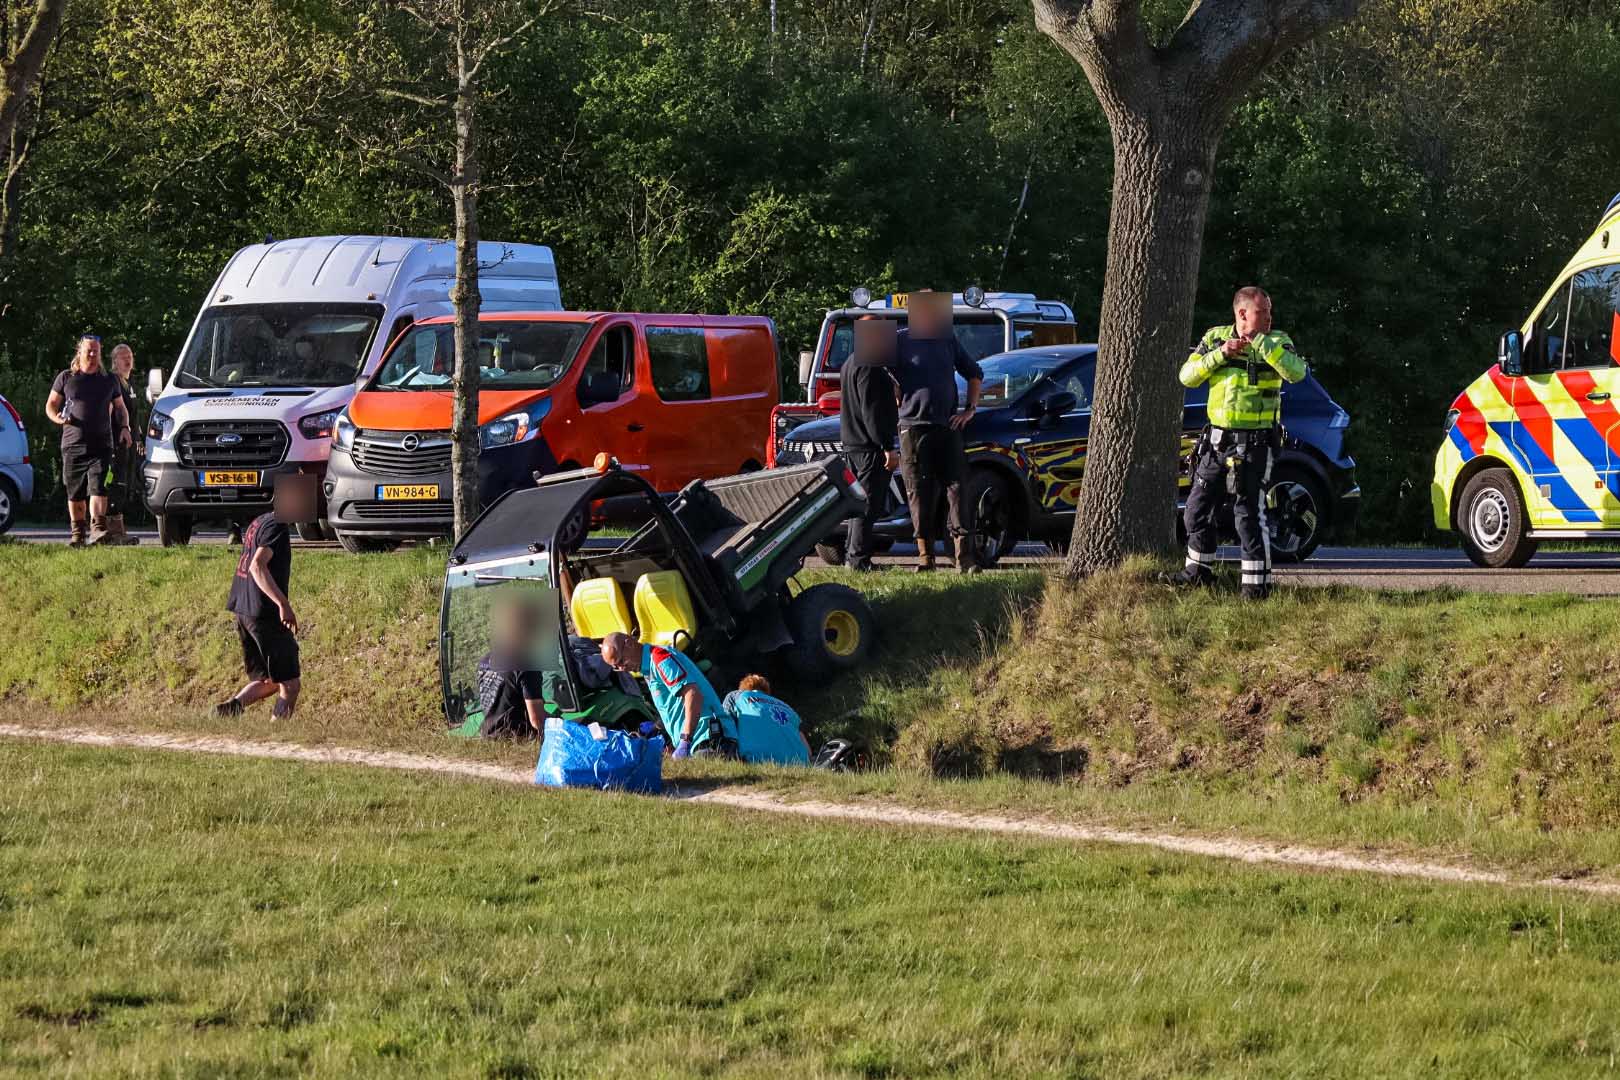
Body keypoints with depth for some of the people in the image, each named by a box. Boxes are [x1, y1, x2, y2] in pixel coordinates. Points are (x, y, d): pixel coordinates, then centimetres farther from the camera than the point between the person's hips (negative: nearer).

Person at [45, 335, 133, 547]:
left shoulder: (109, 379, 12)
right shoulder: (66, 378, 8)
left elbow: (120, 408, 22)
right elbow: (51, 404, 11)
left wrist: (124, 428, 4)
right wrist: (57, 418, -11)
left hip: (101, 445, -1)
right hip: (72, 444, 1)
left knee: (97, 486, -16)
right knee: (75, 492, 5)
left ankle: (97, 529, -26)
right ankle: (78, 533, 16)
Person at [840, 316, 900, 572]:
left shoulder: (852, 363, 17)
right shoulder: (869, 367, -16)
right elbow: (872, 411, -22)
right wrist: (888, 447, -23)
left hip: (852, 444, 11)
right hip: (870, 446, -11)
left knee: (862, 501, 18)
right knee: (869, 505, -7)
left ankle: (851, 554, 22)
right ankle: (859, 558, -7)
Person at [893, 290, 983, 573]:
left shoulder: (948, 340, 14)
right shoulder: (899, 341, 2)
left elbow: (974, 373, 25)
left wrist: (970, 409, 14)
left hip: (948, 426, 3)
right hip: (914, 427, -3)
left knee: (958, 489, -4)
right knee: (921, 495, 0)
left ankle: (964, 557, -6)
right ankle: (926, 557, 6)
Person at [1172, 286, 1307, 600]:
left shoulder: (1276, 342, -4)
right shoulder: (1215, 338, 6)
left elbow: (1297, 373, -23)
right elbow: (1187, 376, -1)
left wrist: (1261, 341, -24)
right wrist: (1220, 354, -13)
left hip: (1254, 443, -5)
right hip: (1217, 440, 5)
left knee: (1249, 513, -9)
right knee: (1198, 509, 13)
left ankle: (1257, 584, -6)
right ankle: (1199, 571, 30)